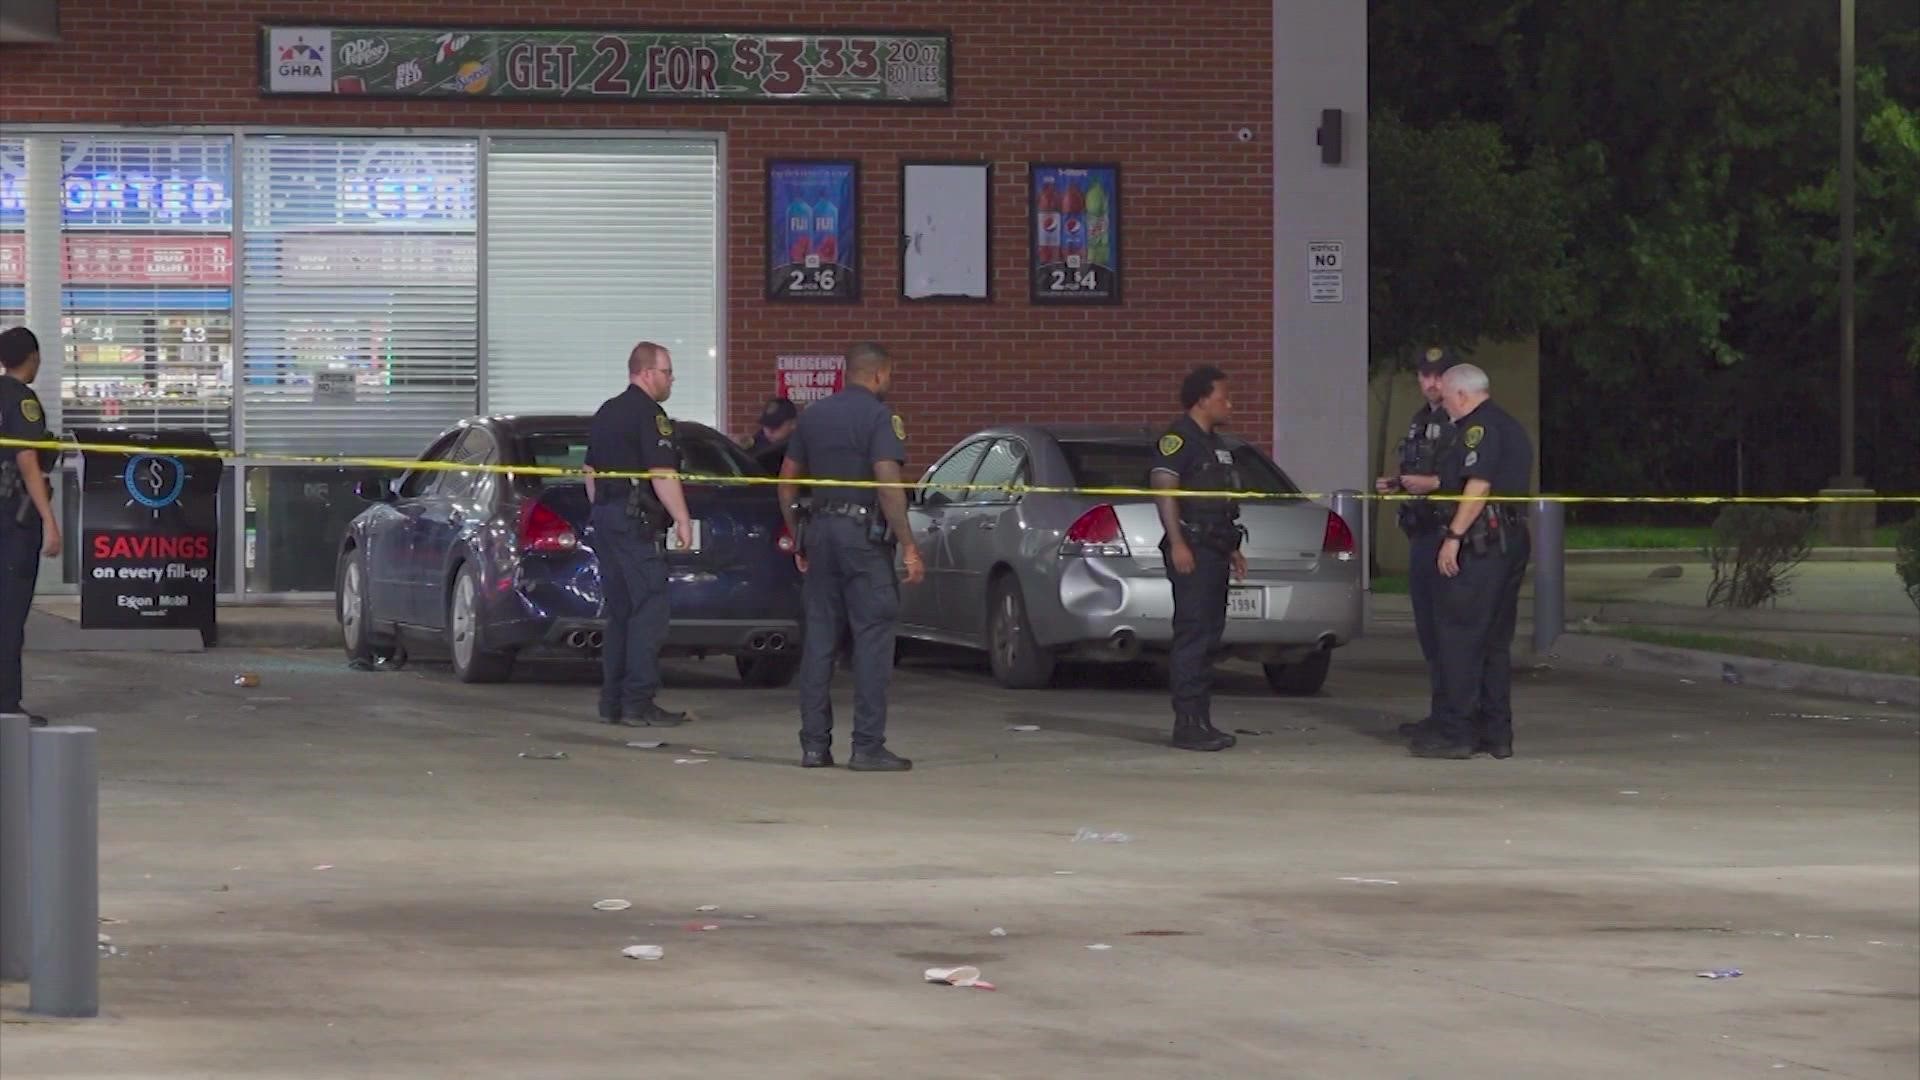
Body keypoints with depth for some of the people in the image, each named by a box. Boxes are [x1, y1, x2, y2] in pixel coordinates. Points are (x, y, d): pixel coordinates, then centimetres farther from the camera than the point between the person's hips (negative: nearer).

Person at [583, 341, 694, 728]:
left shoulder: (606, 413, 17)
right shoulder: (648, 414, -11)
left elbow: (590, 472, 23)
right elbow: (662, 474, -18)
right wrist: (683, 520, -16)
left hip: (605, 518, 10)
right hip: (636, 522, -10)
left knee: (619, 613, 12)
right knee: (649, 610, -8)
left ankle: (612, 703, 12)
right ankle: (638, 703, -12)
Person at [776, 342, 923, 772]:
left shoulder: (813, 415, 12)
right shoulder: (879, 417, -8)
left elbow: (787, 481, 15)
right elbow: (888, 483, -17)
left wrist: (797, 539, 21)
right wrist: (909, 547, -16)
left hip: (819, 528, 6)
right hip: (863, 533, -6)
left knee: (819, 639, 9)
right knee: (872, 639, -3)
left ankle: (814, 744, 8)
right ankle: (868, 746, -6)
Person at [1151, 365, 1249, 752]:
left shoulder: (1215, 444, 22)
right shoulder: (1179, 439, -9)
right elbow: (1164, 491, -17)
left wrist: (1231, 548, 26)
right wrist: (1177, 544, -24)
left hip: (1215, 551, 10)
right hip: (1191, 550, -10)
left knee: (1209, 635, 10)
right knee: (1193, 635, -12)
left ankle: (1201, 720, 14)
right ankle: (1188, 723, -13)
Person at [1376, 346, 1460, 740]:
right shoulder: (1419, 422, 19)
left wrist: (1432, 483, -23)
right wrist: (1395, 483, 13)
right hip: (1421, 534, 10)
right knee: (1428, 628, 12)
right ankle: (1439, 712, 18)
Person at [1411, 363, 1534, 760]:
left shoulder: (1479, 427, -10)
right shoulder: (1510, 427, 21)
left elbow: (1478, 487, -21)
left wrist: (1454, 536, -21)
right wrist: (1418, 484, 39)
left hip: (1481, 544, -10)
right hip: (1513, 540, 10)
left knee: (1460, 636, -7)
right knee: (1495, 640, 12)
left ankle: (1454, 731, -9)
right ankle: (1496, 732, 12)